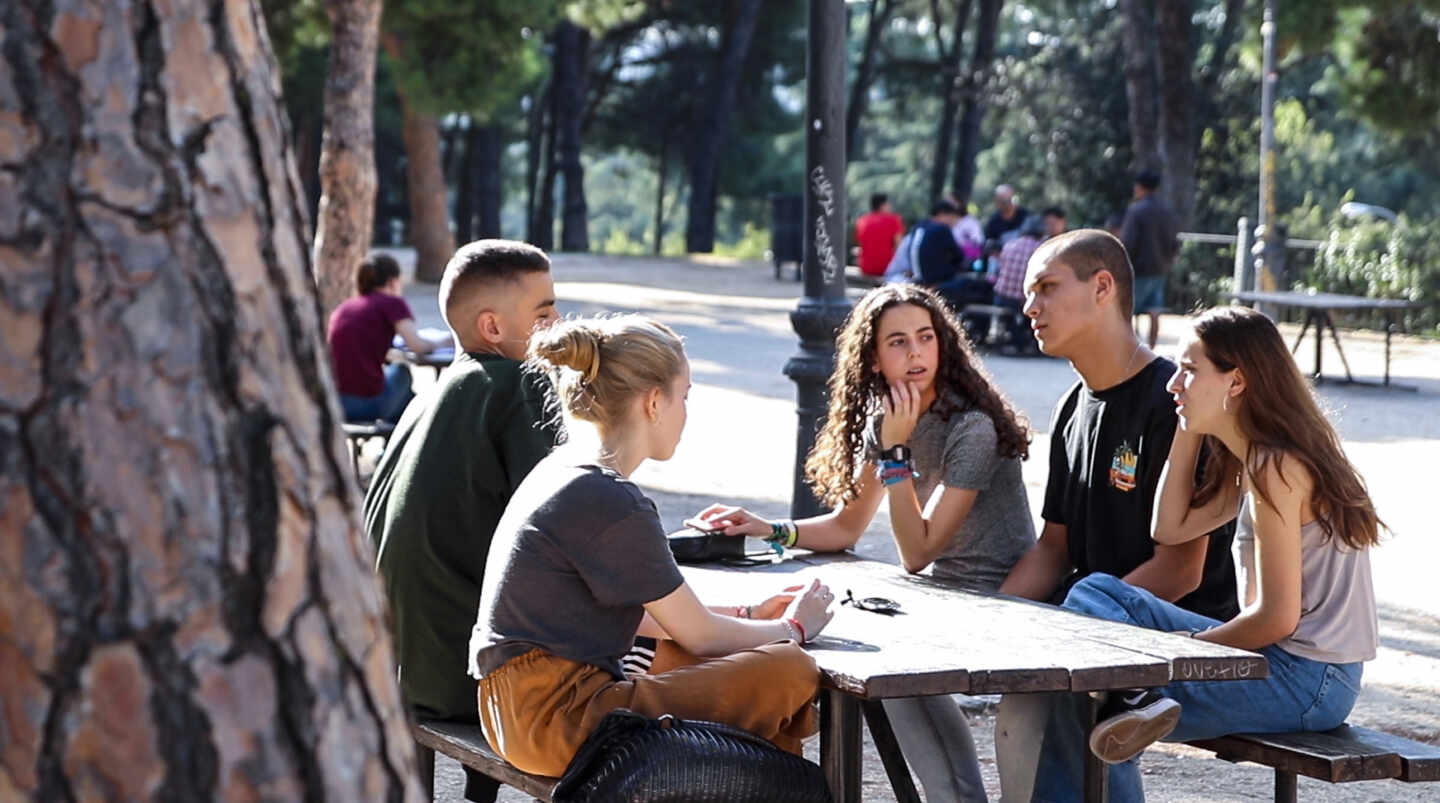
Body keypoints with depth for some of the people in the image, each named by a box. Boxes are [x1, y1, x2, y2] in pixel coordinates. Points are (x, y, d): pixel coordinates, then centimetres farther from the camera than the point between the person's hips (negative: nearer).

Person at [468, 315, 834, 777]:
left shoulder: (562, 471, 11)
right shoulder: (613, 504, -18)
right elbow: (700, 636, -8)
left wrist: (746, 617, 19)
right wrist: (792, 628, 10)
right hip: (559, 721, -11)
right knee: (791, 674, -10)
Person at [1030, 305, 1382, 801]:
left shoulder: (1275, 468, -17)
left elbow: (1277, 617, -19)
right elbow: (1170, 528, 16)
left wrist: (1191, 646, -4)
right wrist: (1189, 430, 11)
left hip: (1308, 681, -10)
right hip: (1295, 665, 10)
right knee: (1095, 593, 3)